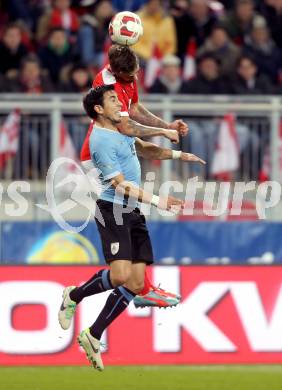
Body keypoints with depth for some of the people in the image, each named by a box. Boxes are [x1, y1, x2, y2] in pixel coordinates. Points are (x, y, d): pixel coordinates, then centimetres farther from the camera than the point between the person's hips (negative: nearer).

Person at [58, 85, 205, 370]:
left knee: (135, 283, 1)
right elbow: (120, 185, -17)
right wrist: (158, 201, -20)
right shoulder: (102, 140, -13)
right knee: (120, 274, -23)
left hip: (132, 213, 9)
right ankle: (74, 296, 3)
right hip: (113, 210, -9)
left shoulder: (119, 130, 16)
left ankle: (93, 336, 7)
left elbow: (145, 149, 34)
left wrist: (178, 155, 21)